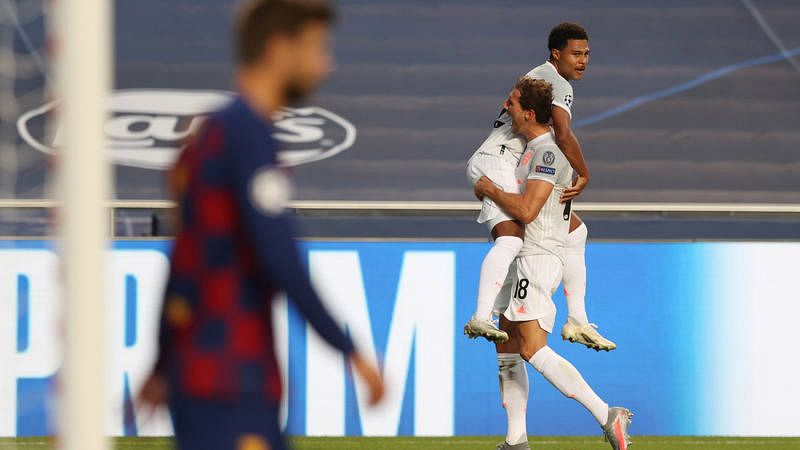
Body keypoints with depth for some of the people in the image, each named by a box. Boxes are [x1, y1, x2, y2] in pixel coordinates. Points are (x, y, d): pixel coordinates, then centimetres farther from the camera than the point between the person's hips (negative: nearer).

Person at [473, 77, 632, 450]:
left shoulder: (548, 151, -16)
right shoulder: (531, 146, 16)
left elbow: (526, 210, -23)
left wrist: (490, 189, -10)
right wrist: (490, 192, 23)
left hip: (539, 256, -11)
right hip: (522, 258, 11)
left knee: (533, 350, -19)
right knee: (506, 350, 10)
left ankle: (608, 417, -21)